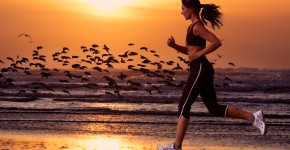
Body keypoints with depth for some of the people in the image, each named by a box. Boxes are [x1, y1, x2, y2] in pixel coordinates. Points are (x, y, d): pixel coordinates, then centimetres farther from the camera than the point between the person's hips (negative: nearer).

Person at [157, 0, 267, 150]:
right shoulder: (193, 26, 17)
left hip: (200, 69, -10)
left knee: (183, 106, -5)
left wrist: (199, 54, -18)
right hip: (201, 70, 10)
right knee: (215, 109, 8)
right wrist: (173, 45, 7)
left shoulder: (197, 27, -13)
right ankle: (253, 117, 4)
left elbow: (216, 42, -23)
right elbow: (188, 50, 24)